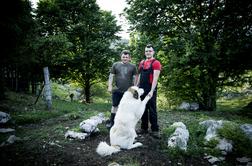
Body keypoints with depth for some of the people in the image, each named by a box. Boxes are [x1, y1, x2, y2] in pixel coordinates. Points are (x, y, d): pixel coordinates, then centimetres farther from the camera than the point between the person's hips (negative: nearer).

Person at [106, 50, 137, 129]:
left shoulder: (133, 66, 5)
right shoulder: (115, 65, 6)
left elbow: (135, 78, 7)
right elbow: (111, 76, 7)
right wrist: (110, 86, -1)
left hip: (128, 91, 0)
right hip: (117, 90, 0)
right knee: (115, 106, 7)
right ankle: (111, 121, 20)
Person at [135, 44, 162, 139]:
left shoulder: (156, 63, -6)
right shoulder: (142, 63, 14)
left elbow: (155, 78, -14)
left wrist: (152, 91, -22)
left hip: (150, 90, -6)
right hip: (141, 89, 6)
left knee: (152, 110, -4)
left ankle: (155, 130, 5)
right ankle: (144, 128, 22)